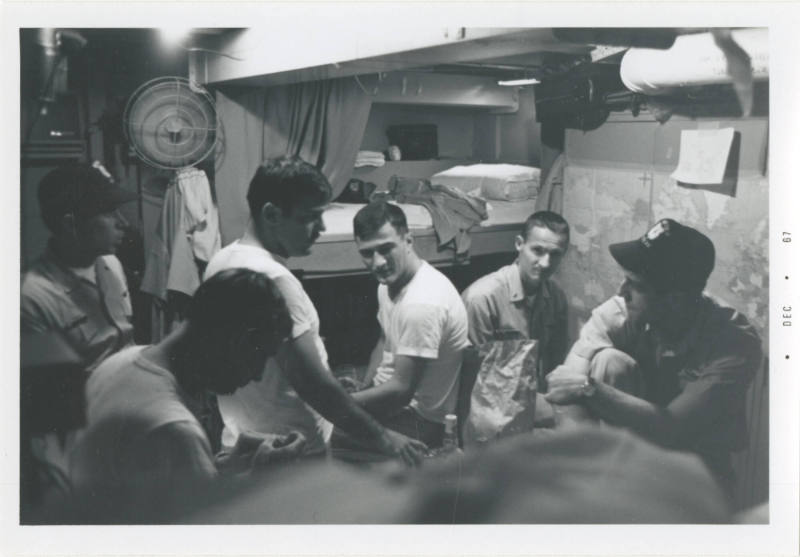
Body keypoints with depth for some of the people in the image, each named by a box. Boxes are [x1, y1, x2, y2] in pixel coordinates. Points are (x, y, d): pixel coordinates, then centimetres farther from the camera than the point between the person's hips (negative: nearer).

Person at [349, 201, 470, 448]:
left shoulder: (422, 303, -30)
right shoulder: (390, 281, 0)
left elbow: (401, 391, -27)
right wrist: (364, 387, 5)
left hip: (419, 420, -9)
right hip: (391, 396, 9)